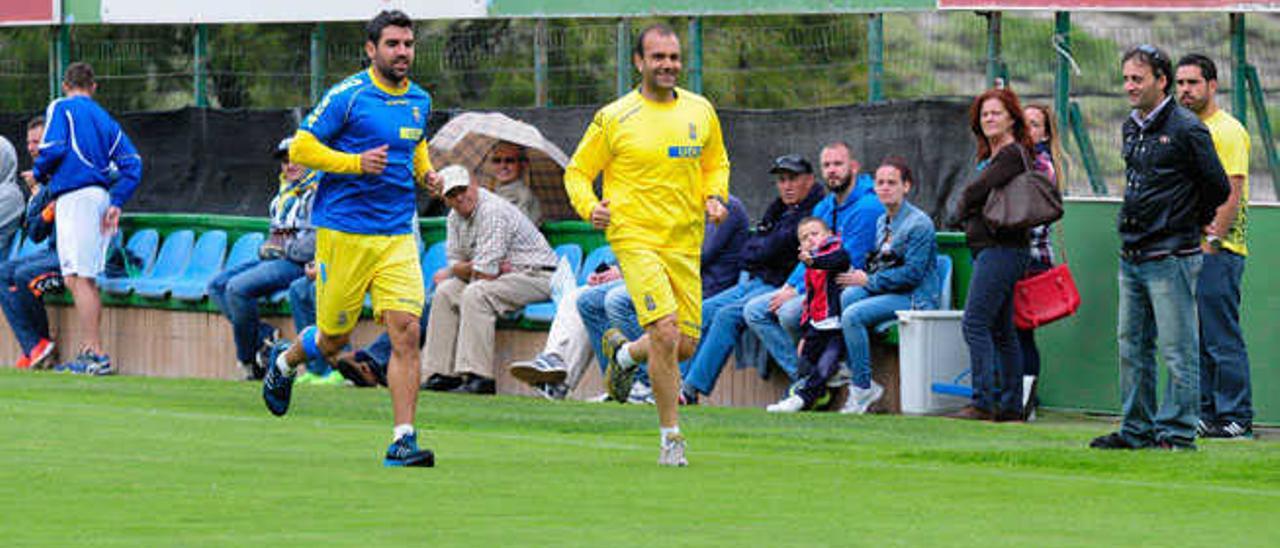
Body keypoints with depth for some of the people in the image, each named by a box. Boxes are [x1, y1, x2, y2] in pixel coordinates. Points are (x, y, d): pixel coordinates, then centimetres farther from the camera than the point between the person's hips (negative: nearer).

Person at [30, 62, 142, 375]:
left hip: (75, 196, -7)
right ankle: (91, 352, 15)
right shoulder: (105, 119, 22)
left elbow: (53, 149, -11)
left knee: (78, 278, -11)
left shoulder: (61, 108, 4)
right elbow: (132, 164, 13)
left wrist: (39, 174, 8)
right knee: (84, 279, 14)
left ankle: (97, 357, -17)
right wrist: (116, 204, 9)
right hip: (100, 195, 7)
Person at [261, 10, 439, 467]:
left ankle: (403, 441, -12)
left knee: (406, 332, -12)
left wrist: (424, 171, 10)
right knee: (333, 338, 7)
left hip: (398, 236, 4)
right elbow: (301, 148, -8)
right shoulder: (348, 96, -8)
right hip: (343, 232, -4)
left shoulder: (420, 102, 11)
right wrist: (356, 163, -19)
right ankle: (285, 362, 42)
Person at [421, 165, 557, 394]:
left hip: (536, 276, -9)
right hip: (501, 275, 9)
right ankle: (444, 373, -4)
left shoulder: (493, 212, -22)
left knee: (475, 294, -30)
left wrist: (461, 269, -5)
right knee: (444, 292, -1)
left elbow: (485, 273, -24)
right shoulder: (456, 217, 7)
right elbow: (455, 264, 7)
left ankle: (478, 376, -33)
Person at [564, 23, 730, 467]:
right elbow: (577, 171, 6)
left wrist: (715, 196, 3)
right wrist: (589, 206, -13)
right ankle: (670, 436, -6)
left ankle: (624, 353, 37)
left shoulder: (700, 111, 8)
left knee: (685, 346, 4)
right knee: (665, 333, -20)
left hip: (685, 243, 5)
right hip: (635, 236, -5)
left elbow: (716, 163, 23)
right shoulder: (613, 119, -4)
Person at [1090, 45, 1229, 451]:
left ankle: (1177, 432, 0)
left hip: (1171, 258, -8)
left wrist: (1191, 224, 8)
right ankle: (1137, 430, 18)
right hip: (1131, 257, 8)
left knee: (1177, 351, -4)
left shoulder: (1186, 129, -10)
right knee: (1132, 348, 11)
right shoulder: (1131, 128, 13)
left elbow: (1218, 188, -6)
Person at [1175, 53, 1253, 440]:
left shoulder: (1227, 131, -8)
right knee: (1195, 340, 9)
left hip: (1219, 251, -9)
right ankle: (1206, 413, 13)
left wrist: (1212, 241, -18)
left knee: (1222, 339, -8)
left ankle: (1236, 418, -5)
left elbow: (1232, 192, -14)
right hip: (1188, 249, 9)